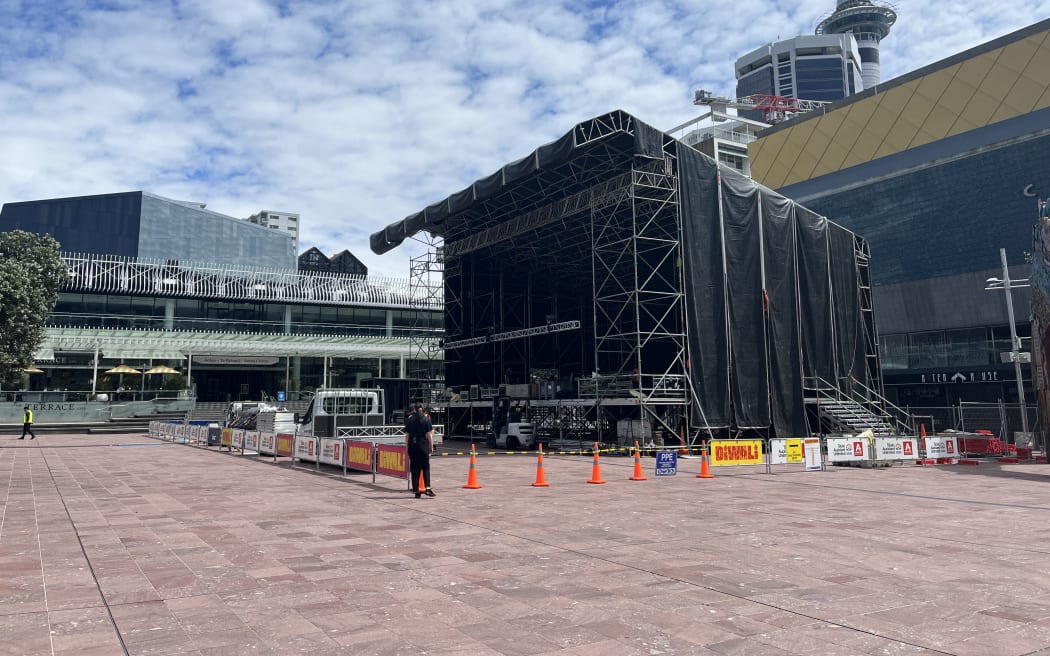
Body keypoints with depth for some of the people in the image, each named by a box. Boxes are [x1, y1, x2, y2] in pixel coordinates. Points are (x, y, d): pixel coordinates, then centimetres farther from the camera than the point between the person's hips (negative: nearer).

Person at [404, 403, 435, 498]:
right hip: (423, 446, -2)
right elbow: (429, 434, -4)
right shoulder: (426, 419, -1)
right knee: (426, 468, 3)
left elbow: (407, 435, 7)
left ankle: (416, 490, 4)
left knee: (414, 469, 5)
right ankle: (427, 488, -12)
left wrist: (407, 446, 12)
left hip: (412, 446, 2)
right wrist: (431, 446, 2)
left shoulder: (409, 419, 6)